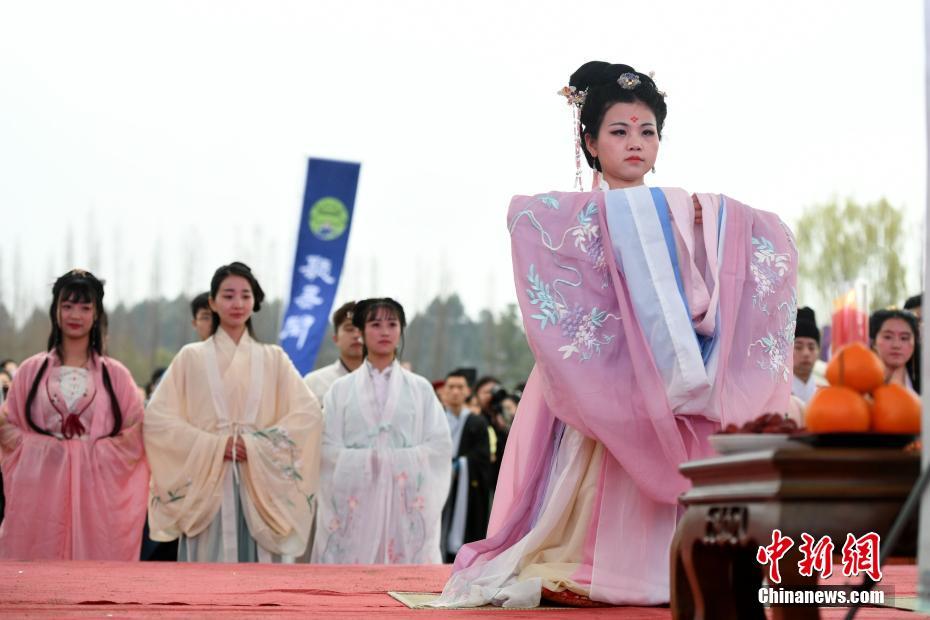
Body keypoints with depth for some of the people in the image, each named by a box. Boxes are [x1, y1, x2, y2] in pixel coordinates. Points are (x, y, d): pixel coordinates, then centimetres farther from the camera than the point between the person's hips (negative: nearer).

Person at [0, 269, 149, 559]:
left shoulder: (115, 374, 8)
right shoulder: (31, 371, 10)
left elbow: (134, 437, 5)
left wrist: (95, 451, -9)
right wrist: (42, 447, -7)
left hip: (96, 498, 0)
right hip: (40, 495, 0)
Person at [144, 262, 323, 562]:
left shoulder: (273, 359, 11)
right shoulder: (192, 358, 7)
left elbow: (309, 413, -1)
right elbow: (157, 417, -2)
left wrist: (257, 445, -12)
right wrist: (214, 446, -12)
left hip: (261, 489, 1)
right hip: (207, 487, -1)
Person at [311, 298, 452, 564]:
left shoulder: (420, 388, 10)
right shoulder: (341, 390, 9)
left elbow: (440, 445, 2)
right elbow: (327, 448, 0)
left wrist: (398, 461, -9)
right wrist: (368, 460, -11)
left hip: (406, 505, 1)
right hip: (355, 505, 0)